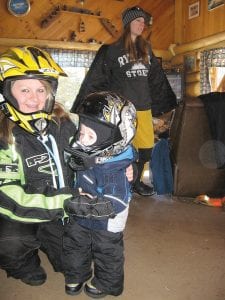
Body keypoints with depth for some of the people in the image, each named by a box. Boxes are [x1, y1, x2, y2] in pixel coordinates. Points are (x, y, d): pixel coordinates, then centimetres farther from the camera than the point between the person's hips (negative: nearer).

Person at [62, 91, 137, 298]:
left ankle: (106, 283, 47)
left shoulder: (113, 169, -34)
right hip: (79, 219, 7)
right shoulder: (86, 156, -11)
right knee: (74, 247, 25)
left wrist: (83, 207, -40)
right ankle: (76, 275, 52)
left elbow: (113, 204, -36)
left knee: (107, 254, 20)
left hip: (106, 226, -7)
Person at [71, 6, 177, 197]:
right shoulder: (112, 50, 0)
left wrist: (168, 102, 23)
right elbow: (95, 80, 0)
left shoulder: (146, 49, 15)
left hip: (144, 107, 5)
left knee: (147, 148, 6)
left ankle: (136, 181, 26)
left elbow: (157, 77, 22)